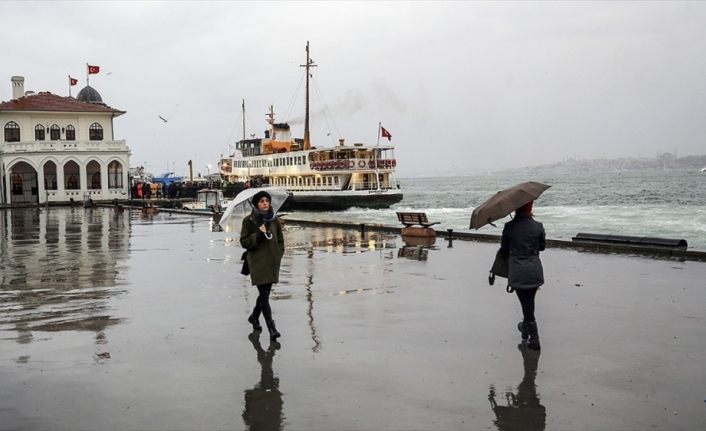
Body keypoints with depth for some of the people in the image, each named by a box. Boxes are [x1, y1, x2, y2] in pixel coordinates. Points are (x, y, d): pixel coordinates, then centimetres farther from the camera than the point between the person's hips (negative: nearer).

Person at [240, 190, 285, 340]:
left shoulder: (274, 220, 8)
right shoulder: (249, 221, -4)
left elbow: (280, 240, 18)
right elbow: (244, 242, -5)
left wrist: (279, 255, 5)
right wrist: (258, 236, -18)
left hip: (273, 262, 5)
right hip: (258, 262, -5)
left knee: (265, 293, 14)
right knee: (264, 295, -10)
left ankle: (254, 317, 38)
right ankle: (271, 328, -10)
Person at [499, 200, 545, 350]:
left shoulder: (509, 227, -9)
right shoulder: (538, 227, -5)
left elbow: (504, 251, 0)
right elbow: (541, 247, 9)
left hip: (517, 272, -2)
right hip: (535, 271, 2)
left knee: (526, 304, 3)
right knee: (530, 301, 22)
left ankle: (534, 338, 1)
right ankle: (526, 327, 41)